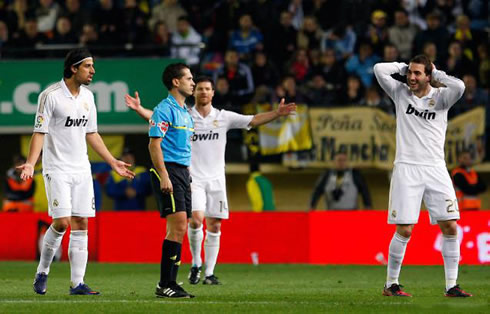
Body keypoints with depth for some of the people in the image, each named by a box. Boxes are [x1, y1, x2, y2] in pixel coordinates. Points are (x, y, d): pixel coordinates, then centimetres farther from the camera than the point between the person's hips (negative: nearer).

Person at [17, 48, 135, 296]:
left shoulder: (87, 96, 10)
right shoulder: (50, 95, -9)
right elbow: (40, 132, -10)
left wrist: (113, 162, 20)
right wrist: (30, 163, -21)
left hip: (81, 169, 6)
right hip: (57, 170, -6)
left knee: (81, 224, 0)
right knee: (61, 222, -14)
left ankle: (77, 283, 2)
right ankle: (42, 273, 7)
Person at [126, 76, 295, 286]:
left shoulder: (224, 117, 6)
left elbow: (253, 120, 1)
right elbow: (156, 117, -5)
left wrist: (277, 113, -11)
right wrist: (139, 109, -23)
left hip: (216, 180, 2)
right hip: (193, 179, -2)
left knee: (214, 226, 1)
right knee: (196, 218, -19)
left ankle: (209, 273, 9)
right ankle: (196, 263, 1)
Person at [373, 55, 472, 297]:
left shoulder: (440, 97, 4)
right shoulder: (400, 93, 7)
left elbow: (459, 86, -16)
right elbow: (379, 69, -3)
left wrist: (436, 74, -3)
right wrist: (403, 67, 6)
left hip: (435, 169, 1)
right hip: (406, 169, -1)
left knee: (450, 226, -5)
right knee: (404, 229, -6)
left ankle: (451, 286, 2)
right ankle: (391, 284, 6)